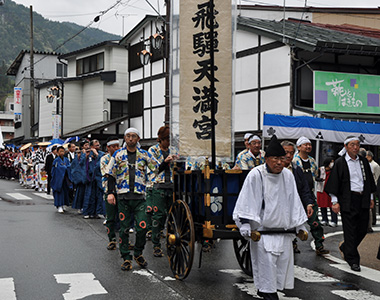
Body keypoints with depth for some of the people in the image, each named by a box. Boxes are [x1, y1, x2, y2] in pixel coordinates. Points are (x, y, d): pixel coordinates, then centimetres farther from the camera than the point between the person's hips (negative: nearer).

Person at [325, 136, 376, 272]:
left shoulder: (364, 162, 11)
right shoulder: (340, 163, -4)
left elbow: (369, 181, 19)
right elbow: (334, 183, -5)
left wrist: (370, 198, 15)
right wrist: (335, 202, -9)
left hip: (363, 199, 5)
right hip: (348, 201, -5)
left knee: (363, 229, 8)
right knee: (350, 231, -2)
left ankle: (345, 247, 32)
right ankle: (353, 260, 8)